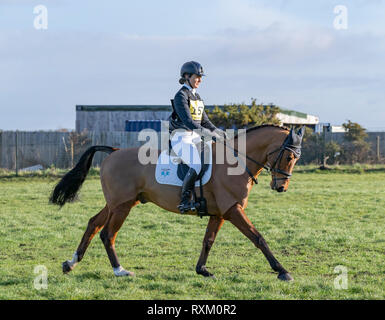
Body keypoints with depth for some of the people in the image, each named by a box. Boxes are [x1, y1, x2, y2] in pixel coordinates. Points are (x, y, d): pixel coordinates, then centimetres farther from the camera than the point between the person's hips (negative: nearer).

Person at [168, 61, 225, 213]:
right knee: (197, 164, -30)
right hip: (181, 138, -9)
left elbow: (204, 121, 22)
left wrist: (221, 133, 7)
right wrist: (210, 134, -28)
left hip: (195, 138, 9)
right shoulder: (181, 96, -8)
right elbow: (188, 121, -20)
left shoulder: (197, 97, 19)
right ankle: (185, 200, -25)